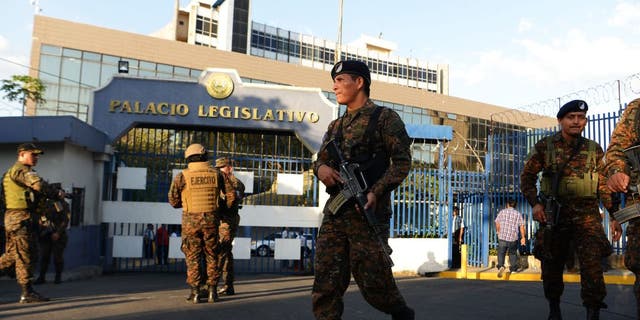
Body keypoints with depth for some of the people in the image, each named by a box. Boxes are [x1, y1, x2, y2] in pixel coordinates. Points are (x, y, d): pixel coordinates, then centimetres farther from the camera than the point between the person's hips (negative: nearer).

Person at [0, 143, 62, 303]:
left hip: (13, 218, 10)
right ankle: (27, 293, -2)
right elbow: (39, 185, -27)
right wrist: (56, 193, -14)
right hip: (21, 218, -10)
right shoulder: (21, 170, -11)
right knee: (25, 256, -6)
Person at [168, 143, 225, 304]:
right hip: (211, 220, 2)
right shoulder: (216, 174, 0)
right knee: (211, 256, 11)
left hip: (191, 221, -1)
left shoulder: (182, 176, -5)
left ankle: (195, 293, 4)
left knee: (192, 257, 6)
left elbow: (173, 201, 3)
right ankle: (212, 292, 9)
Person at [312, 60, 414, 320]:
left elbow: (402, 161, -6)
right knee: (325, 285, 0)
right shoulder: (336, 126, 20)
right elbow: (321, 158, 21)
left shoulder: (384, 118, 1)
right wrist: (320, 167, -4)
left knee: (373, 282, 3)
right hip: (334, 212, 6)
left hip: (368, 211, -5)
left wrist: (376, 192, -19)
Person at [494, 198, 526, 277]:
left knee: (501, 253, 4)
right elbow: (522, 226, -1)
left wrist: (498, 231, 21)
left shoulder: (502, 212, 3)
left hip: (502, 237, -1)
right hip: (513, 238, 1)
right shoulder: (518, 214, 4)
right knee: (513, 254, 17)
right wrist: (523, 237, 4)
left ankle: (501, 266, -18)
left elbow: (497, 223, 3)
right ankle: (513, 269, 22)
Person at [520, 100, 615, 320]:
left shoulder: (594, 149, 8)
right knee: (552, 262, 8)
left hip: (587, 213, 0)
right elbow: (527, 176, 6)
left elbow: (603, 183, 11)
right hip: (554, 213, 0)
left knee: (592, 262, -15)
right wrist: (534, 203, -6)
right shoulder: (544, 146, 3)